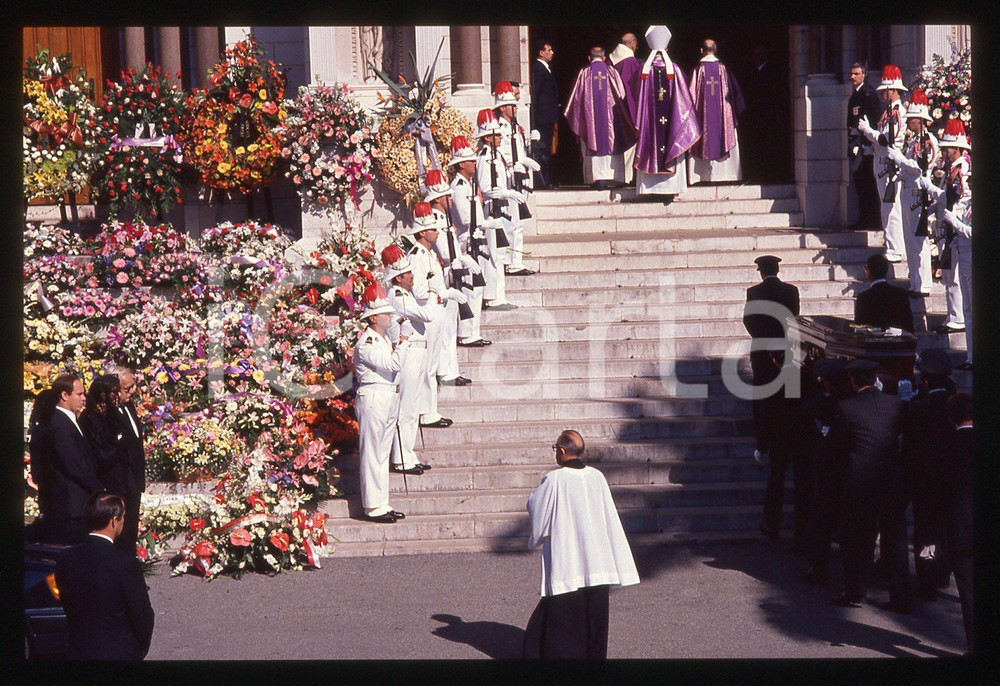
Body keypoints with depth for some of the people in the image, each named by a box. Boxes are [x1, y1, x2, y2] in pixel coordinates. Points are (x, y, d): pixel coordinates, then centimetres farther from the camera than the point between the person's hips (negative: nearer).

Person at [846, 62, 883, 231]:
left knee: (869, 185, -9)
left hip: (866, 146, -9)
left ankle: (874, 221, -7)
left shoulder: (869, 94, -6)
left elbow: (877, 119, -12)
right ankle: (863, 221, 11)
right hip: (856, 146, 9)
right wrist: (851, 144, 16)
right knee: (860, 184, 8)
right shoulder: (854, 96, 21)